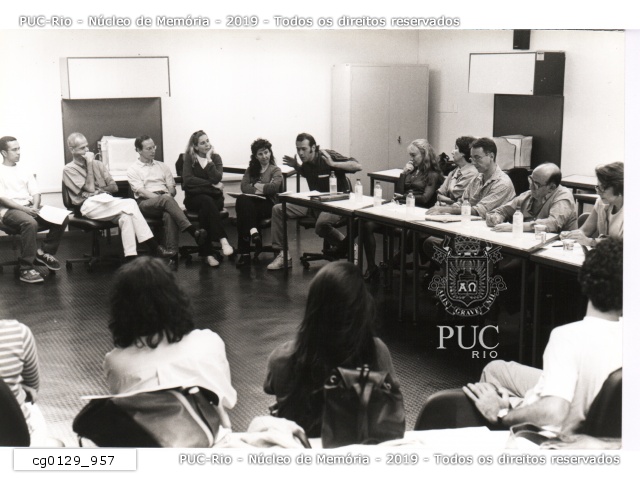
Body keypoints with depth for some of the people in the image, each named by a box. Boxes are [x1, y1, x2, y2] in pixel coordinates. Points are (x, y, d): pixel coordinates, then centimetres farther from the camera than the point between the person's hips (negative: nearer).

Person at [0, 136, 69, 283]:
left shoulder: (24, 170, 19)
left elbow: (35, 193, 13)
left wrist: (35, 207, -10)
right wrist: (24, 209, -19)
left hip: (29, 208, 6)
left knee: (62, 218, -16)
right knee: (30, 223, -39)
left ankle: (44, 252, 0)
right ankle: (26, 269, -32)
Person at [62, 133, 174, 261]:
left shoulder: (97, 164, 22)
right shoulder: (69, 169, 6)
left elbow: (114, 187, 16)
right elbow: (90, 188, -7)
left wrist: (99, 189, -3)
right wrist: (89, 164, -2)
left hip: (105, 200, 5)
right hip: (89, 205, -5)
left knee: (125, 216, -31)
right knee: (130, 204, -26)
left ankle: (130, 259, -39)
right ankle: (154, 247, -26)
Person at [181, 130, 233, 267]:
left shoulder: (215, 157, 7)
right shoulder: (189, 158, 4)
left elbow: (217, 178, -11)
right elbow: (188, 180, -12)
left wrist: (209, 159, -11)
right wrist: (211, 184, -14)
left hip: (214, 197, 1)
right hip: (194, 198, -1)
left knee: (204, 211, -33)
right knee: (207, 201, -35)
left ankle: (207, 253, -37)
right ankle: (223, 240, -47)